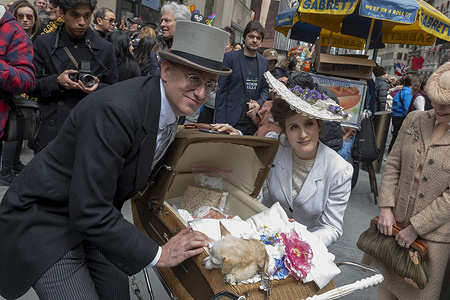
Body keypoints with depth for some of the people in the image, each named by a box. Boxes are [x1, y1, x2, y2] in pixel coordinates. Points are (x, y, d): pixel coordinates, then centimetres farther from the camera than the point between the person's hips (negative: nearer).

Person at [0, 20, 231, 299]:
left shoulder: (173, 105, -5)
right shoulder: (114, 110, -32)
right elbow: (89, 211, -31)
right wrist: (158, 253, -23)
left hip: (96, 216, 8)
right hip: (44, 217, -7)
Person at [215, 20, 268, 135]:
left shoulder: (264, 62, 14)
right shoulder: (230, 57, -1)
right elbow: (222, 90, -5)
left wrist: (259, 103, -2)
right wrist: (220, 123, -12)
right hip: (231, 122, -4)